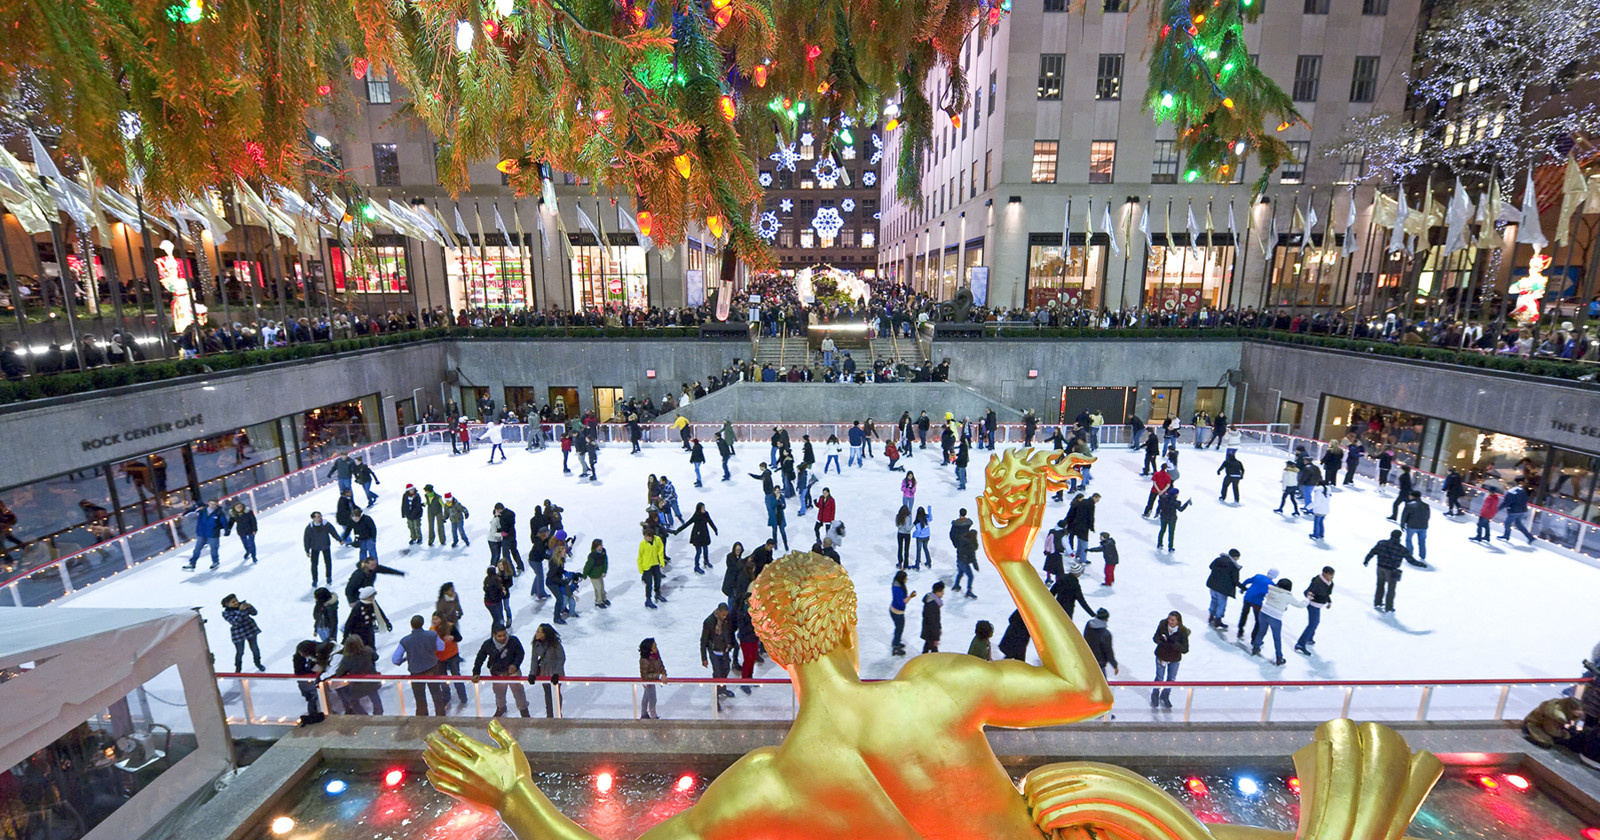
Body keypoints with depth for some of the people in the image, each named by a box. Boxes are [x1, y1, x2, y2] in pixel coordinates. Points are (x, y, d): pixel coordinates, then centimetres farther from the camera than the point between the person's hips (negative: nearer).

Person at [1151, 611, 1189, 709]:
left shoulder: (1183, 632, -24)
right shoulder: (1162, 625, -20)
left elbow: (1185, 649, -24)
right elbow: (1155, 637, -11)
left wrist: (1173, 643, -39)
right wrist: (1161, 639, -34)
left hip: (1175, 658, 1)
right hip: (1161, 656, -1)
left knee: (1171, 679, 19)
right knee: (1159, 678, 9)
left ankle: (1165, 697, 44)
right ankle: (1154, 697, 33)